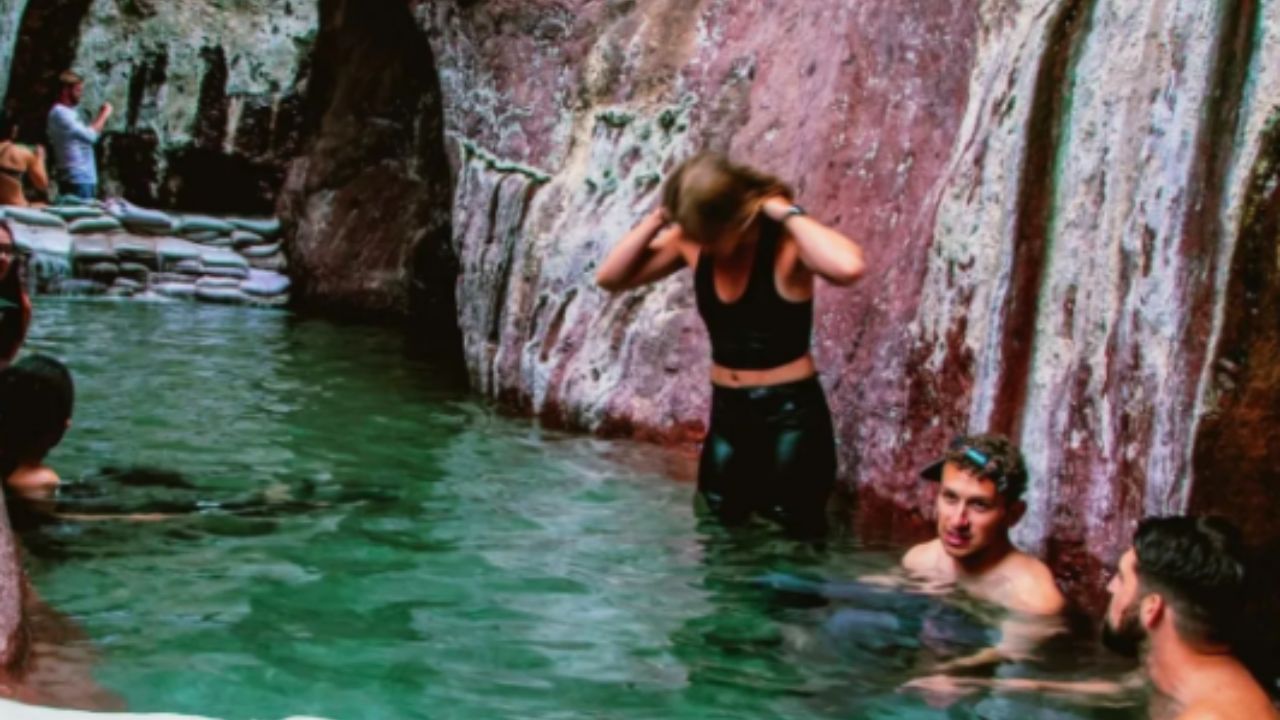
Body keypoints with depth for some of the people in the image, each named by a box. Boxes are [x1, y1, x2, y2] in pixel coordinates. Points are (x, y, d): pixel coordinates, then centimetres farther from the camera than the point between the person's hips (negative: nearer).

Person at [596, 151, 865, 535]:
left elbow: (849, 267, -41)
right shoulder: (693, 241, -2)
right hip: (728, 413, 6)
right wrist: (658, 219, -11)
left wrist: (785, 212, -29)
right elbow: (610, 277, 1)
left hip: (791, 413, -6)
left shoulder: (785, 243, -19)